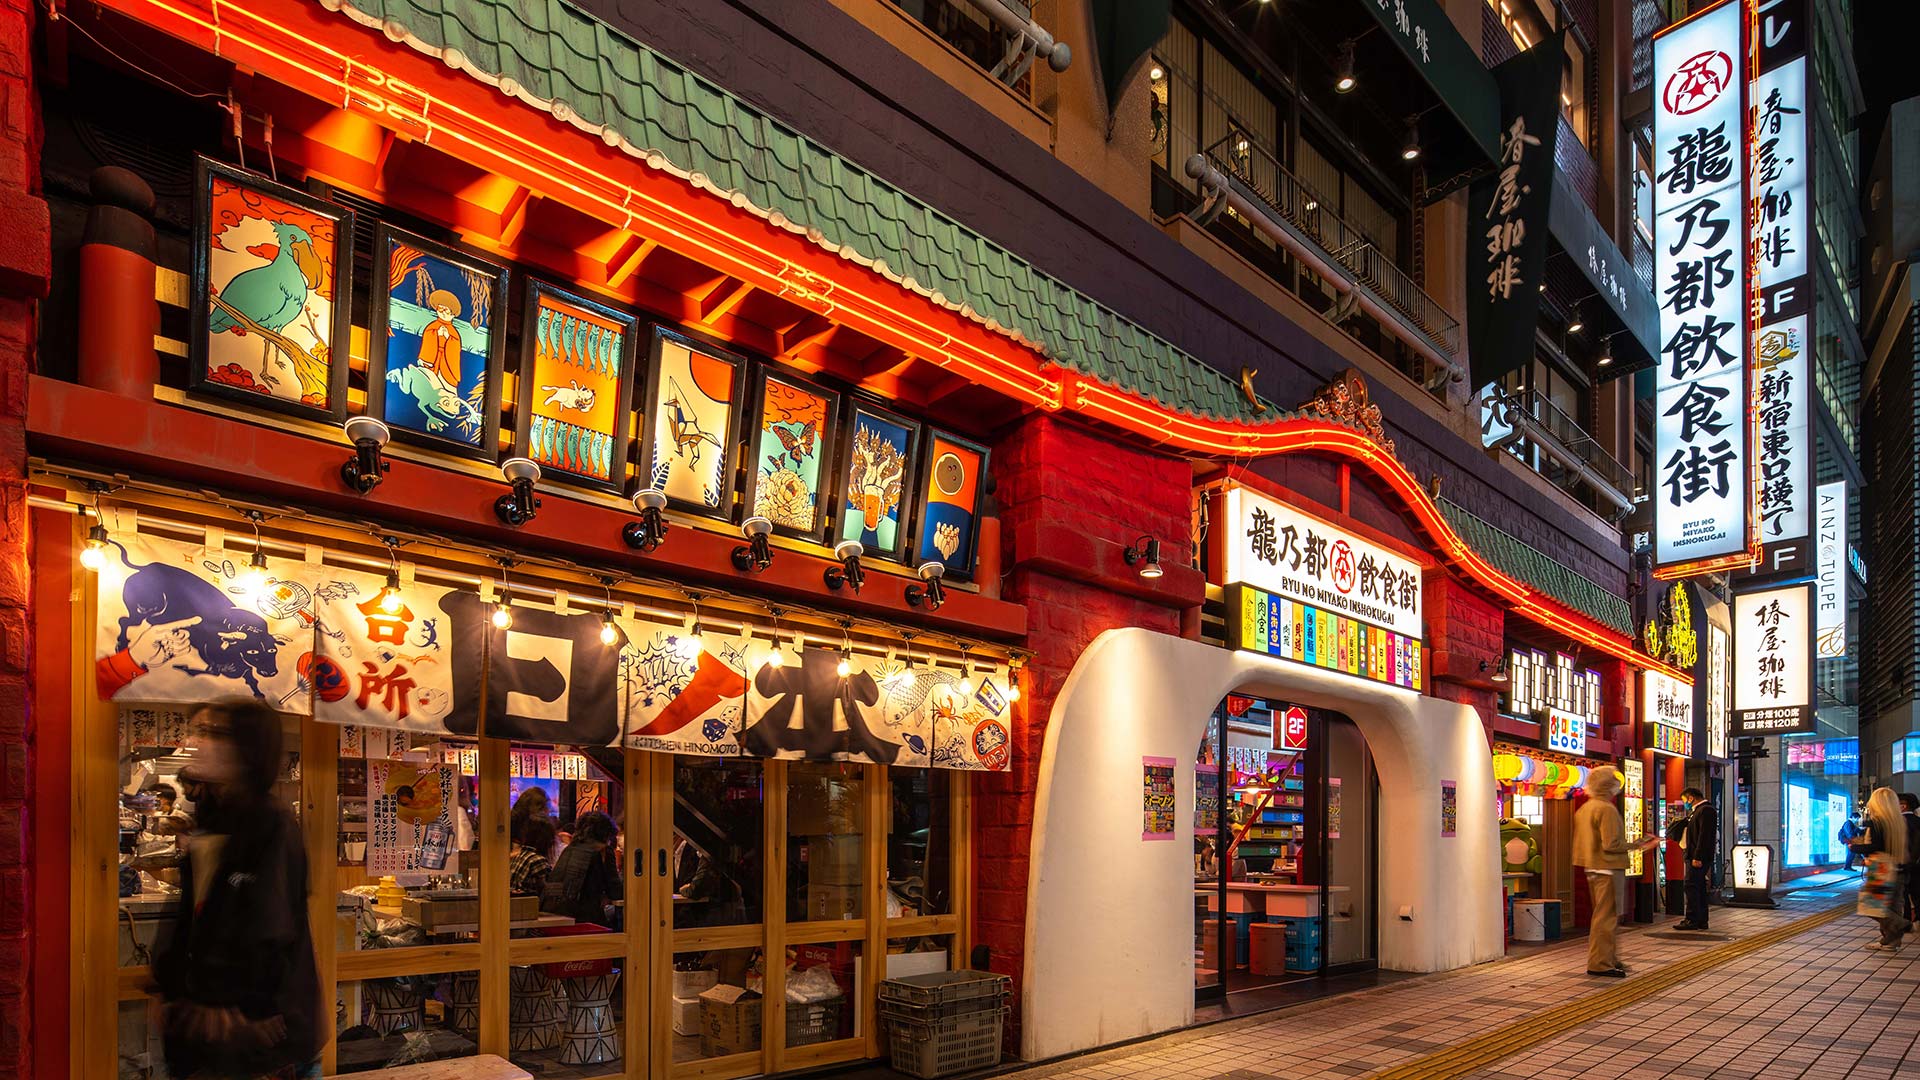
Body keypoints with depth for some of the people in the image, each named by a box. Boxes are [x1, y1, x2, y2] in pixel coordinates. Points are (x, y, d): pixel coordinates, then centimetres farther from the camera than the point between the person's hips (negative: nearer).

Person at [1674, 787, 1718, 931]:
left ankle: (1692, 920, -9)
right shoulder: (1696, 811, 20)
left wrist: (1697, 857, -24)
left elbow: (1704, 835, -21)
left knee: (1692, 887, -10)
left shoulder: (1705, 810, -13)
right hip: (1695, 856, 11)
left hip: (1699, 857, -11)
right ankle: (1701, 920, 17)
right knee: (1699, 888, 12)